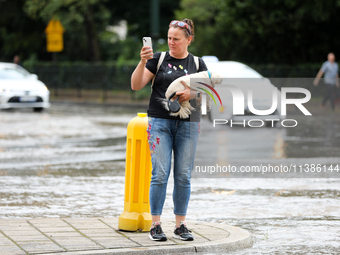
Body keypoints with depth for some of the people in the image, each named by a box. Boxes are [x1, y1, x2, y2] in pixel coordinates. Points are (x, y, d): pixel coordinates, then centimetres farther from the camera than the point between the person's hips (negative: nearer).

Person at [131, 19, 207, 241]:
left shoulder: (197, 64, 10)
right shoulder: (158, 59, 5)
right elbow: (136, 85, -2)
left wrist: (191, 94, -13)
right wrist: (143, 62, -16)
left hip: (188, 124, 2)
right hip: (160, 122, -2)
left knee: (183, 175, 3)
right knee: (160, 174, -7)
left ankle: (181, 225, 10)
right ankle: (156, 225, -1)